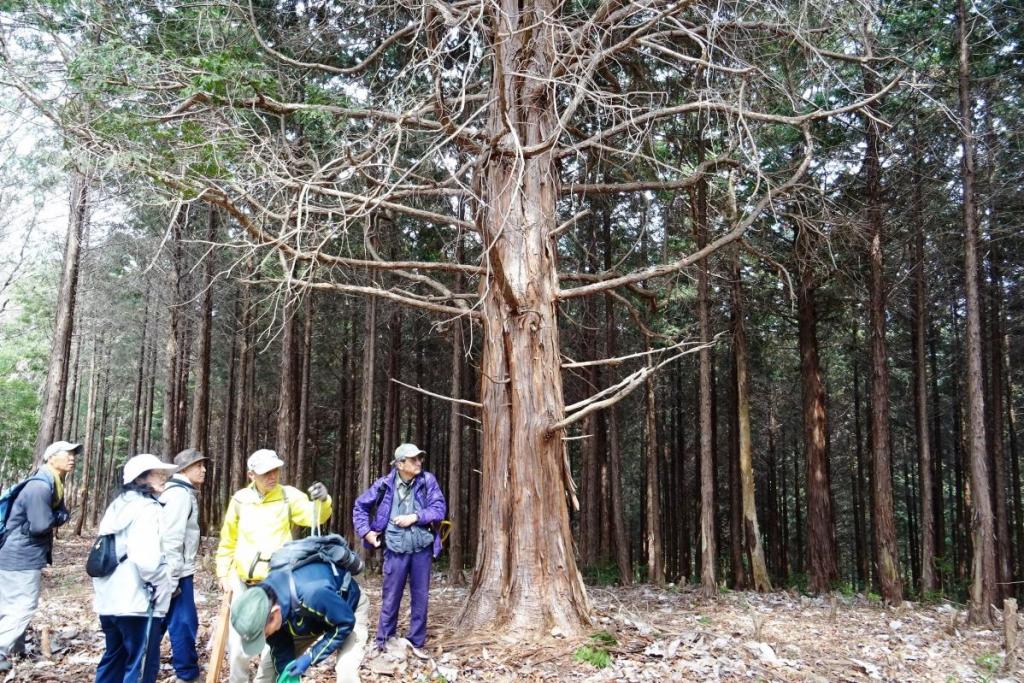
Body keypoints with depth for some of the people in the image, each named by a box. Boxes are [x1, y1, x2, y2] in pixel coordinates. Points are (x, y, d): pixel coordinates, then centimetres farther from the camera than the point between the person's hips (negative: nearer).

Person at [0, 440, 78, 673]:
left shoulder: (54, 485, 10)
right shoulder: (40, 487, -23)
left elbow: (60, 514, 14)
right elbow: (40, 525, -26)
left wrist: (56, 517, -7)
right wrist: (58, 517, -8)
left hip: (19, 554, 10)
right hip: (22, 556, -10)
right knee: (23, 607, -4)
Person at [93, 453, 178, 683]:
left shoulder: (118, 505, 14)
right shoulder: (147, 508, -15)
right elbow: (147, 560, -26)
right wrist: (168, 583, -10)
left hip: (110, 598, 10)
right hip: (137, 601, -10)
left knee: (114, 658, 21)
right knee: (142, 664, -2)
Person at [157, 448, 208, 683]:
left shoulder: (181, 492, 17)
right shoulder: (181, 493, -15)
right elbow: (171, 538, -22)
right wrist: (172, 578, -22)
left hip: (175, 571, 10)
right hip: (177, 572, -10)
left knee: (158, 622, 16)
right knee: (184, 623, -3)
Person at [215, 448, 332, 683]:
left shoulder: (288, 495, -7)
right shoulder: (240, 500, -2)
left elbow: (314, 516, -23)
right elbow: (228, 541, 10)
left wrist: (322, 500, -43)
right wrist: (223, 573, 6)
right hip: (243, 580, 1)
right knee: (237, 640, 5)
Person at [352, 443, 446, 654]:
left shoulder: (428, 480, -4)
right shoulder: (385, 484, -5)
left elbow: (440, 508, -7)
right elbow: (360, 506, 7)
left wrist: (415, 517, -16)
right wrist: (365, 531, -1)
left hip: (422, 548, 1)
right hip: (396, 549, -1)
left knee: (420, 597, 10)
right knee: (390, 598, 7)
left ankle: (416, 644, 23)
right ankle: (383, 642, 21)